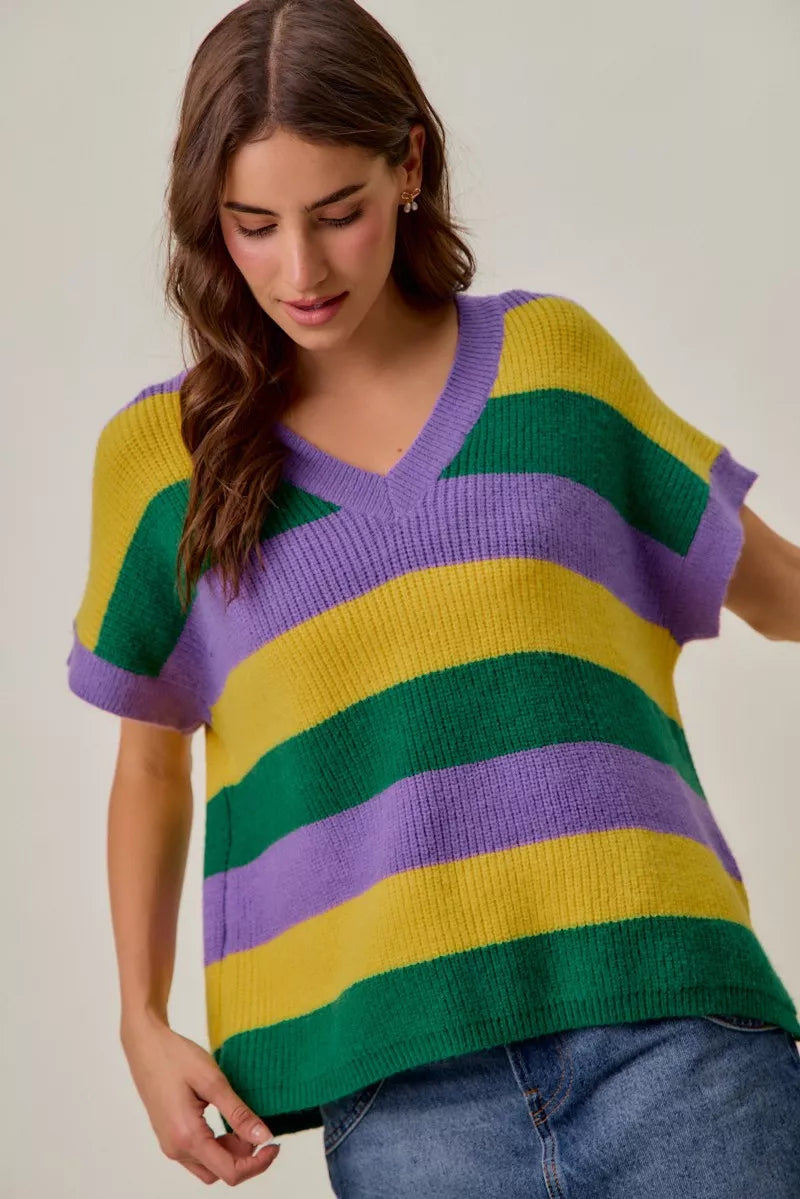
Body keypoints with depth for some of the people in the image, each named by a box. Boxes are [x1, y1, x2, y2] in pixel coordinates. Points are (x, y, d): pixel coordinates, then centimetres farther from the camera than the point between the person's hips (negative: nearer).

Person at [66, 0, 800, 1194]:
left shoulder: (552, 356, 9)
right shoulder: (162, 453, 8)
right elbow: (151, 762, 17)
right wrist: (143, 1020, 9)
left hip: (667, 1015, 1)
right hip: (403, 1071, 0)